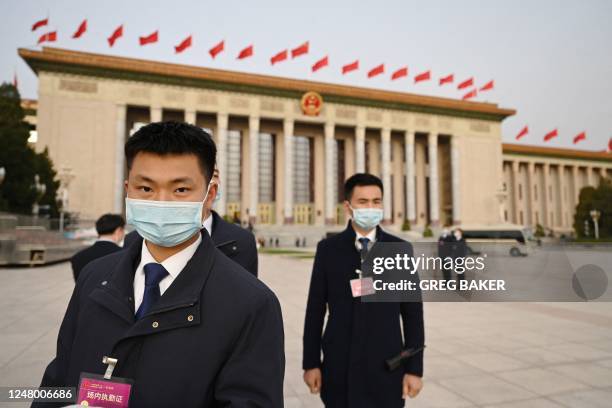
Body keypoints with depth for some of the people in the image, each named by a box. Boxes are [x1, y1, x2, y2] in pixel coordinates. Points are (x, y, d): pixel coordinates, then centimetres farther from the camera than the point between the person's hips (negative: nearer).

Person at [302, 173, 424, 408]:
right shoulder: (328, 249, -3)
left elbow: (412, 313, 0)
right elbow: (315, 309, 0)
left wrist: (414, 369, -2)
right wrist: (311, 363, 0)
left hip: (386, 368, 0)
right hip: (339, 367, 0)